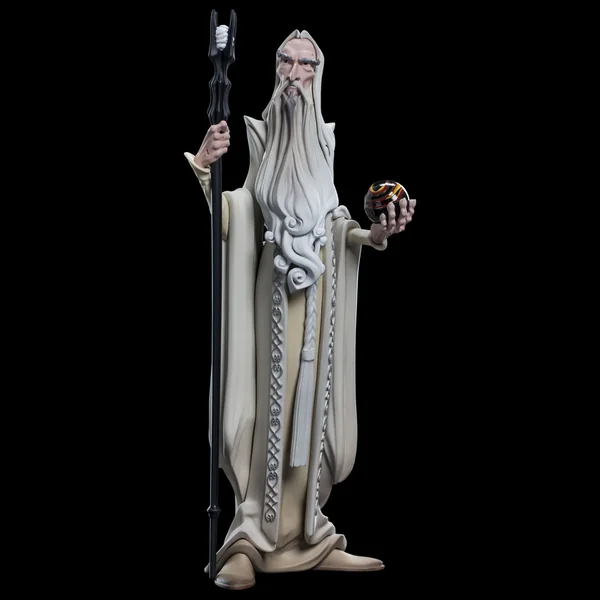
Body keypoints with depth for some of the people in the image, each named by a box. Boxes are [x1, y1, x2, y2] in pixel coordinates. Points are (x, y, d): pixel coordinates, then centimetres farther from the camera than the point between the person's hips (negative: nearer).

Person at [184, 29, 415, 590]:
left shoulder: (324, 137, 15)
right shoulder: (255, 132, 4)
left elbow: (333, 220, 14)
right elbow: (225, 217, -4)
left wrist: (374, 234, -2)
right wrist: (200, 166, -20)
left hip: (323, 284, 4)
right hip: (277, 281, -4)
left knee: (312, 402, 6)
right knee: (272, 402, -8)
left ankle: (303, 534, 14)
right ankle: (250, 542, -2)